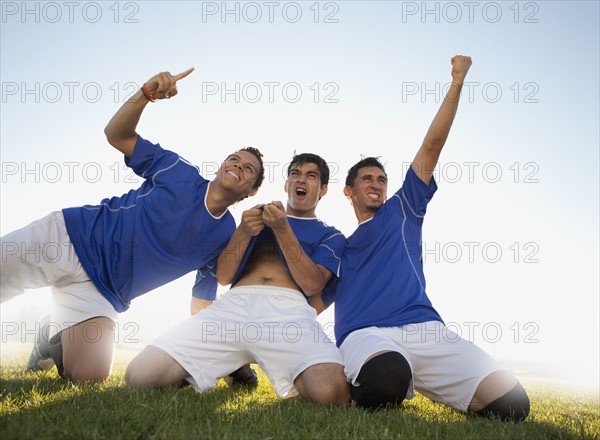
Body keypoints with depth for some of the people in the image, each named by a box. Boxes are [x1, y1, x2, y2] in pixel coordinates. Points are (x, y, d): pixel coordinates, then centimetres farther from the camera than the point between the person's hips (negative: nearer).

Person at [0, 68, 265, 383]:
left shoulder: (227, 238, 0)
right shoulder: (180, 171, -2)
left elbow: (202, 301, 5)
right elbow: (117, 134, 1)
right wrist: (146, 93, -17)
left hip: (100, 292, 1)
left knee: (89, 376, -15)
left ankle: (55, 338, 14)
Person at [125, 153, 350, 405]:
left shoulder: (330, 236, 22)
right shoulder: (258, 216, 29)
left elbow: (312, 285, 1)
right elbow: (223, 277, 19)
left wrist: (283, 230, -6)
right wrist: (243, 233, 2)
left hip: (288, 311, -2)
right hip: (233, 305, 3)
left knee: (332, 392, -34)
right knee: (139, 376, -16)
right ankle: (232, 368, 7)